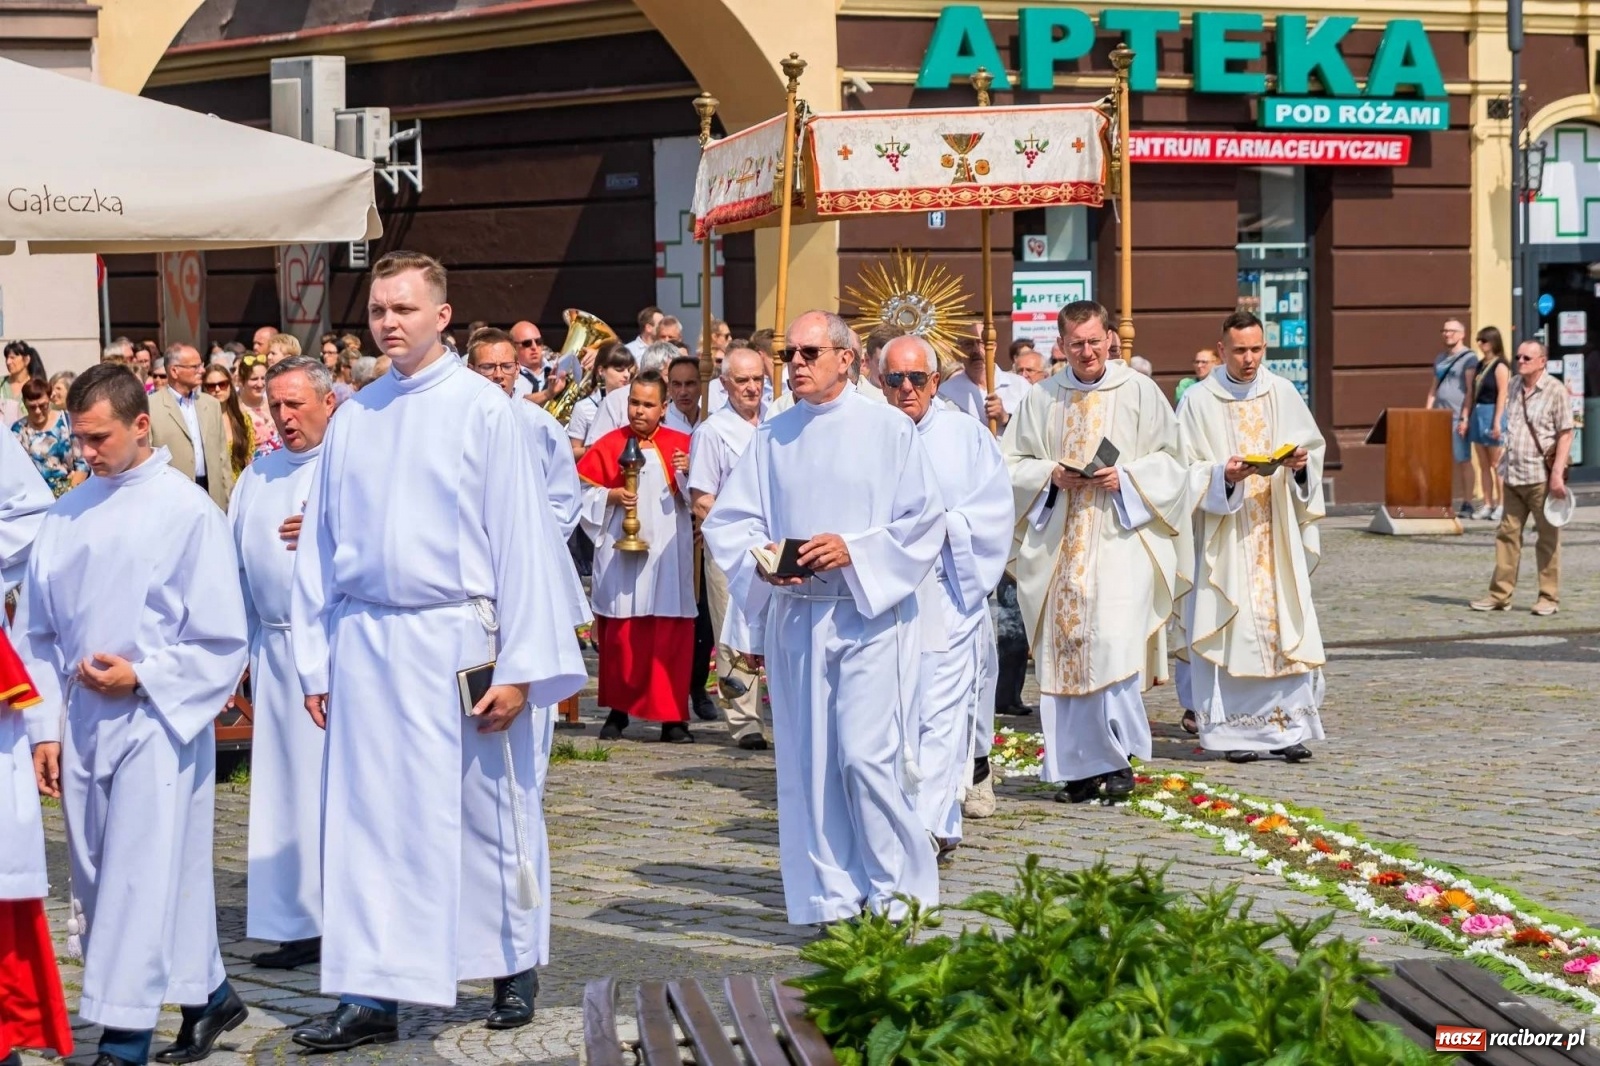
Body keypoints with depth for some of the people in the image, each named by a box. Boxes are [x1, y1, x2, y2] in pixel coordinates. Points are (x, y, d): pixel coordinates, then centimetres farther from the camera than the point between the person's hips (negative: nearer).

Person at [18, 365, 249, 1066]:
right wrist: (46, 729, 7)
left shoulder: (187, 511, -6)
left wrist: (142, 675, -12)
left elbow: (221, 641, -5)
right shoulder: (68, 514, 8)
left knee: (139, 879, -6)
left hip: (156, 721, -6)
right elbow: (40, 633, 11)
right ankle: (210, 998, 24)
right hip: (84, 721, 6)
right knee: (98, 880, 10)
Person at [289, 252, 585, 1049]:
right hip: (364, 645, 4)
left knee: (485, 811, 7)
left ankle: (515, 966, 26)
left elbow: (519, 536, -6)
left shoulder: (482, 408, -4)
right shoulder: (353, 418, 8)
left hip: (457, 640, -3)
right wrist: (314, 657, 6)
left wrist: (519, 665, -10)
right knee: (366, 818, 3)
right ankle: (371, 995, 9)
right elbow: (321, 544, 11)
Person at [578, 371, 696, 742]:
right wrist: (612, 496, -11)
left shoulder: (681, 445, 8)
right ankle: (618, 710, 14)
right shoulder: (608, 445, 6)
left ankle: (671, 717, -1)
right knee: (620, 635, 1)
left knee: (670, 637, -4)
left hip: (667, 556, 0)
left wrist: (690, 472, -13)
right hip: (620, 555, 0)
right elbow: (582, 491, 7)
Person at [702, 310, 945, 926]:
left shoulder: (888, 429, -1)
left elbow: (925, 520, -3)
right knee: (807, 761, 4)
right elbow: (728, 521, 9)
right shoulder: (772, 437, 9)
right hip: (793, 616, 4)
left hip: (869, 614, -4)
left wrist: (854, 550, -15)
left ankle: (895, 893, 5)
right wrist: (759, 556, -11)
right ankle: (830, 898, 13)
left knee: (866, 755, -10)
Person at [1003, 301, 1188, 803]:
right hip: (1059, 542, 3)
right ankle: (1080, 766, 6)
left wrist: (1125, 477, -11)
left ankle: (1117, 753, -5)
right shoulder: (1041, 398, 10)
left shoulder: (1138, 391, 4)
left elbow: (1169, 458, 5)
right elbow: (1011, 462, 11)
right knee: (1065, 644, 0)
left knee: (1113, 637, -16)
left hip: (1121, 537, -3)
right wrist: (1052, 475, -7)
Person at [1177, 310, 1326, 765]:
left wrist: (1301, 464, -9)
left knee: (1286, 622, -3)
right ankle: (1236, 731, 1)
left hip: (1276, 532, 3)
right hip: (1224, 536, -3)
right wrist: (1222, 473, -21)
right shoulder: (1200, 402, -2)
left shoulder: (1283, 394, 7)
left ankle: (1287, 726, 1)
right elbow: (1185, 468, -3)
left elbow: (1313, 447, 13)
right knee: (1231, 628, -4)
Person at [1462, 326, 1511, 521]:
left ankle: (1501, 505, 1)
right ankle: (1487, 505, 12)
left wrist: (1497, 423, -19)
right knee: (1483, 464, 8)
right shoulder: (1479, 365, 13)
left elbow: (1502, 396, -14)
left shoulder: (1500, 366, -9)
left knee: (1496, 464, -3)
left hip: (1493, 413, -8)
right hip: (1478, 414, 8)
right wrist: (1465, 418, 9)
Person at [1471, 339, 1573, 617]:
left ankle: (1549, 598, 8)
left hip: (1541, 477, -6)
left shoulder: (1555, 390, -8)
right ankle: (1500, 594, 8)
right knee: (1507, 533, 5)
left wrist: (1557, 474, -16)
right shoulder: (1515, 386, 11)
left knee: (1548, 537, 2)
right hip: (1513, 476, 6)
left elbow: (1565, 434, -10)